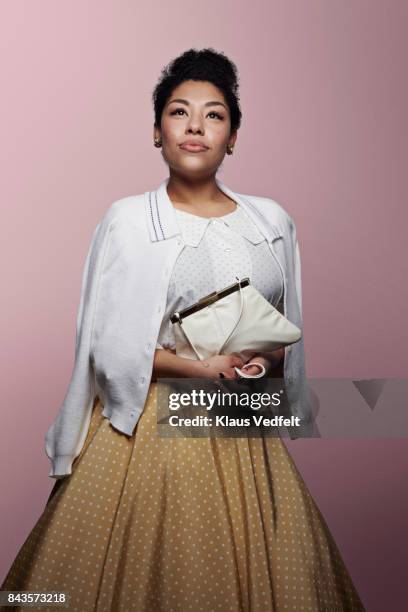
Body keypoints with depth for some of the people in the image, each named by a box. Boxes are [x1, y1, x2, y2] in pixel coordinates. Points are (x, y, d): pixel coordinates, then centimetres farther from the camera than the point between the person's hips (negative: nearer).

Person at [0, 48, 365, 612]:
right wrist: (200, 368, -15)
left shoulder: (272, 220, 8)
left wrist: (267, 362, -6)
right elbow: (109, 343, -5)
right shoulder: (128, 220, -3)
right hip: (152, 427, -3)